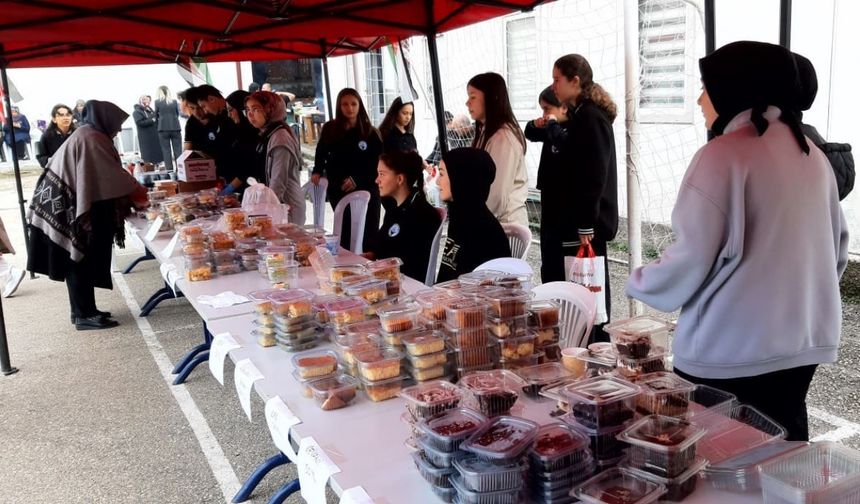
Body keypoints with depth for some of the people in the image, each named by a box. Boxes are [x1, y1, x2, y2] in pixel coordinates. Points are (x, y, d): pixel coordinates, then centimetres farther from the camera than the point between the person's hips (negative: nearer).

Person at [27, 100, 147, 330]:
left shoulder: (87, 136, 16)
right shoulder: (91, 138, -16)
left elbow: (102, 176, 16)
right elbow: (112, 175, -17)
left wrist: (132, 191, 11)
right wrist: (138, 191, -5)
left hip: (69, 207, 10)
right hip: (74, 210, -10)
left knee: (80, 260, 13)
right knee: (81, 261, -5)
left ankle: (83, 310, 21)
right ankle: (85, 315, 1)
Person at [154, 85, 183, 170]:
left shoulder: (157, 102, 1)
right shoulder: (174, 101, 5)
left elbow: (156, 116, 7)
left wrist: (157, 127, 19)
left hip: (163, 129, -1)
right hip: (175, 128, 1)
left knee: (166, 151, 1)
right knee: (178, 150, 2)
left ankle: (169, 170, -3)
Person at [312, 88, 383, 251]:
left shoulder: (370, 133, -2)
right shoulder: (330, 129, 3)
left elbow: (379, 163, -3)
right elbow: (321, 153, 19)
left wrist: (358, 179, -14)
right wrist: (317, 172, 2)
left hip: (366, 191, -1)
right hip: (339, 192, 2)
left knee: (369, 238, -2)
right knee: (346, 236, 4)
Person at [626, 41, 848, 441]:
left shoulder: (723, 155, -14)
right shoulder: (811, 153, 9)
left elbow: (693, 256, -17)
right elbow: (837, 245, 16)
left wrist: (639, 283, 1)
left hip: (731, 348, -7)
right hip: (804, 340, 7)